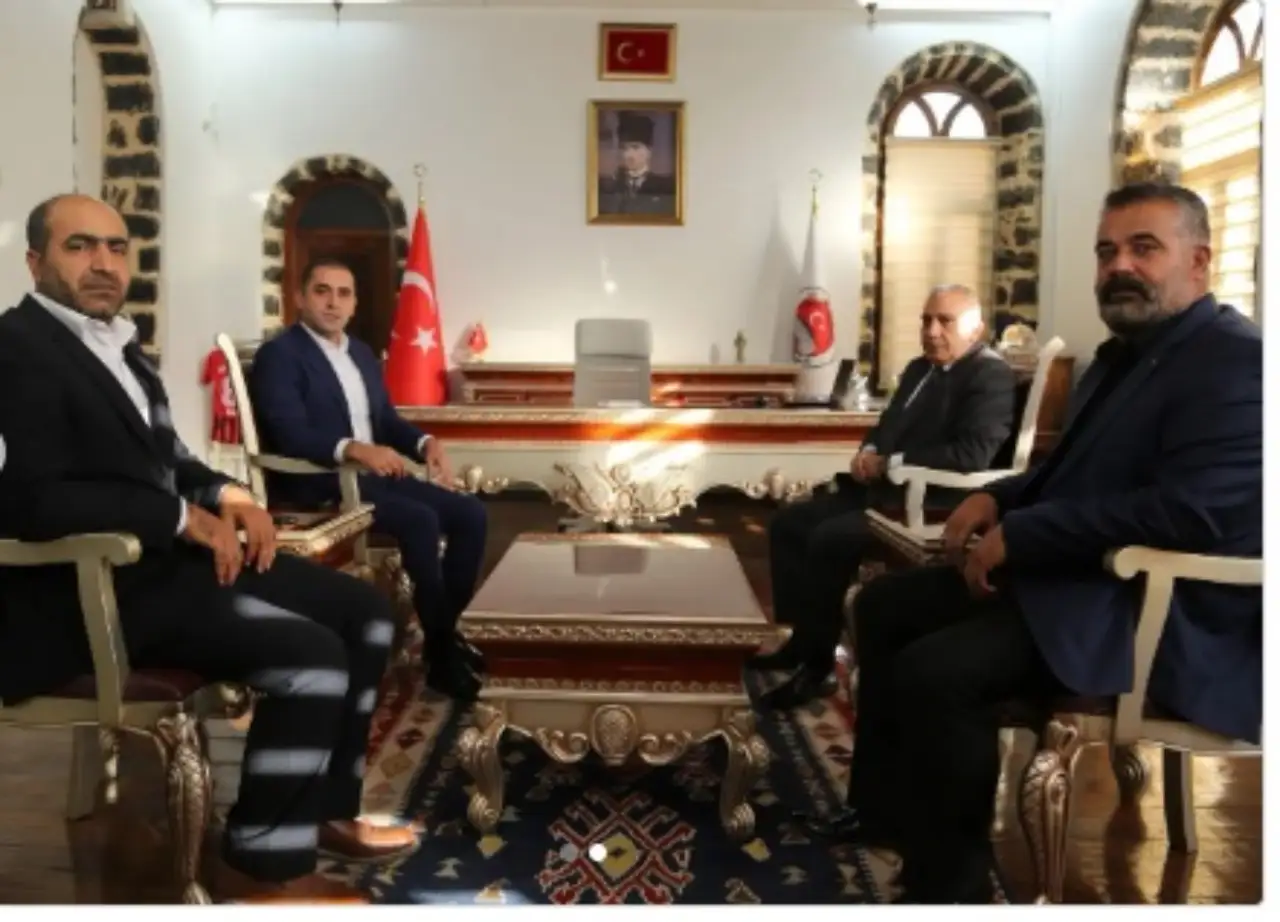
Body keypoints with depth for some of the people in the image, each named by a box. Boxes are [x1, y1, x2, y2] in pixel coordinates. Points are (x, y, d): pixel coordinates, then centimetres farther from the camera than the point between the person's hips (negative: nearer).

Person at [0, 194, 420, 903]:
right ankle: (263, 871, -5)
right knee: (312, 655, -24)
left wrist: (223, 495, 0)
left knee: (363, 612, 4)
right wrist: (182, 516, -19)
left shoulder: (115, 341, 17)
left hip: (170, 551, 10)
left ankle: (326, 808, 15)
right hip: (99, 585, -10)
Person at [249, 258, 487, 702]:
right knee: (421, 520, -28)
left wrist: (425, 443, -6)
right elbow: (291, 435, -20)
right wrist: (355, 449, -35)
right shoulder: (278, 355, -7)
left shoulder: (362, 353, 18)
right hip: (318, 481, -8)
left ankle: (444, 627, 2)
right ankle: (440, 647, -14)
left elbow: (387, 419, 16)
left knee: (470, 514, -7)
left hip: (374, 473, 8)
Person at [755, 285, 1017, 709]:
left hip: (932, 503, -10)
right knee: (788, 523, 4)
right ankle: (803, 639, 11)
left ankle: (819, 666, -12)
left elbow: (972, 455, -24)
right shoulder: (919, 368, 18)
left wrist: (889, 463, -18)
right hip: (885, 490, 10)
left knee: (828, 539, -27)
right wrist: (869, 452, -1)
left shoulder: (991, 376, -11)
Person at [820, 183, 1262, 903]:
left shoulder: (1236, 360, -16)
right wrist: (999, 498, 4)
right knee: (884, 606, 11)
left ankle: (949, 881, -5)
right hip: (1080, 574, 11)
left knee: (934, 672, -27)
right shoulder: (1125, 350, 16)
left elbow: (1187, 512, -28)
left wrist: (1018, 535, -22)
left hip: (1162, 610, -11)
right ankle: (886, 807, 22)